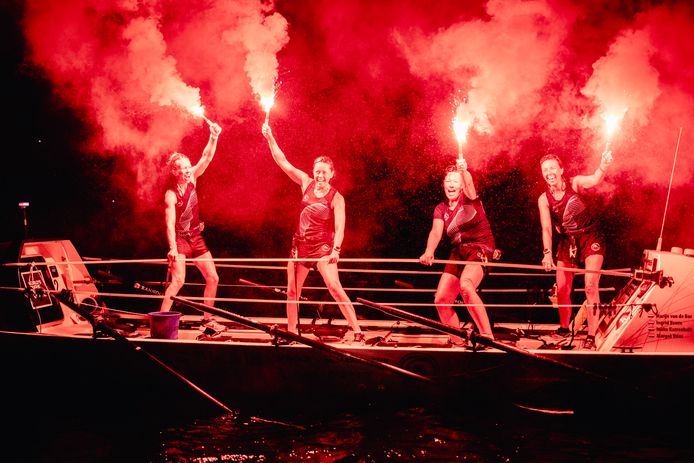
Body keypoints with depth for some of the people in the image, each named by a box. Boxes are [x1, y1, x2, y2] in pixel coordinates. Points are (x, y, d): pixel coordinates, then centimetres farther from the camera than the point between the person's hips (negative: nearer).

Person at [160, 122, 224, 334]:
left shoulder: (191, 179, -1)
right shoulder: (171, 194, -19)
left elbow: (206, 158, -6)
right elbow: (170, 224, -24)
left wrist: (213, 138, -22)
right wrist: (172, 248, -34)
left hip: (196, 238, 7)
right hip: (180, 239, -7)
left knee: (213, 278, 7)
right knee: (178, 281, -20)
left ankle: (208, 320, 16)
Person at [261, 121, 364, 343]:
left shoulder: (336, 198, -10)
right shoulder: (306, 183, 2)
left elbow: (339, 228, -17)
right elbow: (283, 162, 2)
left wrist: (336, 250, -32)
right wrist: (270, 138, -5)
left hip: (322, 247, -5)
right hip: (300, 244, 5)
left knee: (334, 287, -19)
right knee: (292, 292, 9)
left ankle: (357, 331, -18)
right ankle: (291, 333, 21)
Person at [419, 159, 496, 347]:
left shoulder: (469, 199, -4)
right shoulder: (441, 209, 8)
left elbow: (469, 185, -28)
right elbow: (436, 232, -9)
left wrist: (465, 172, -52)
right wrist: (429, 252, -30)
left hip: (480, 249, -6)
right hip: (458, 253, 6)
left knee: (465, 285, -34)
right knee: (441, 300, -1)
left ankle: (487, 335, -31)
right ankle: (457, 342, 16)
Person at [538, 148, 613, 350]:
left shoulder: (575, 184, -15)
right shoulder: (544, 199, -9)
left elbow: (595, 179, -36)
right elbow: (546, 229, -15)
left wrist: (604, 165, -59)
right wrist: (547, 253, -31)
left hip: (590, 237, -3)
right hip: (567, 241, 3)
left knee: (591, 286, -14)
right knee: (562, 289, 5)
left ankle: (591, 337, -9)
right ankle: (564, 329, 29)